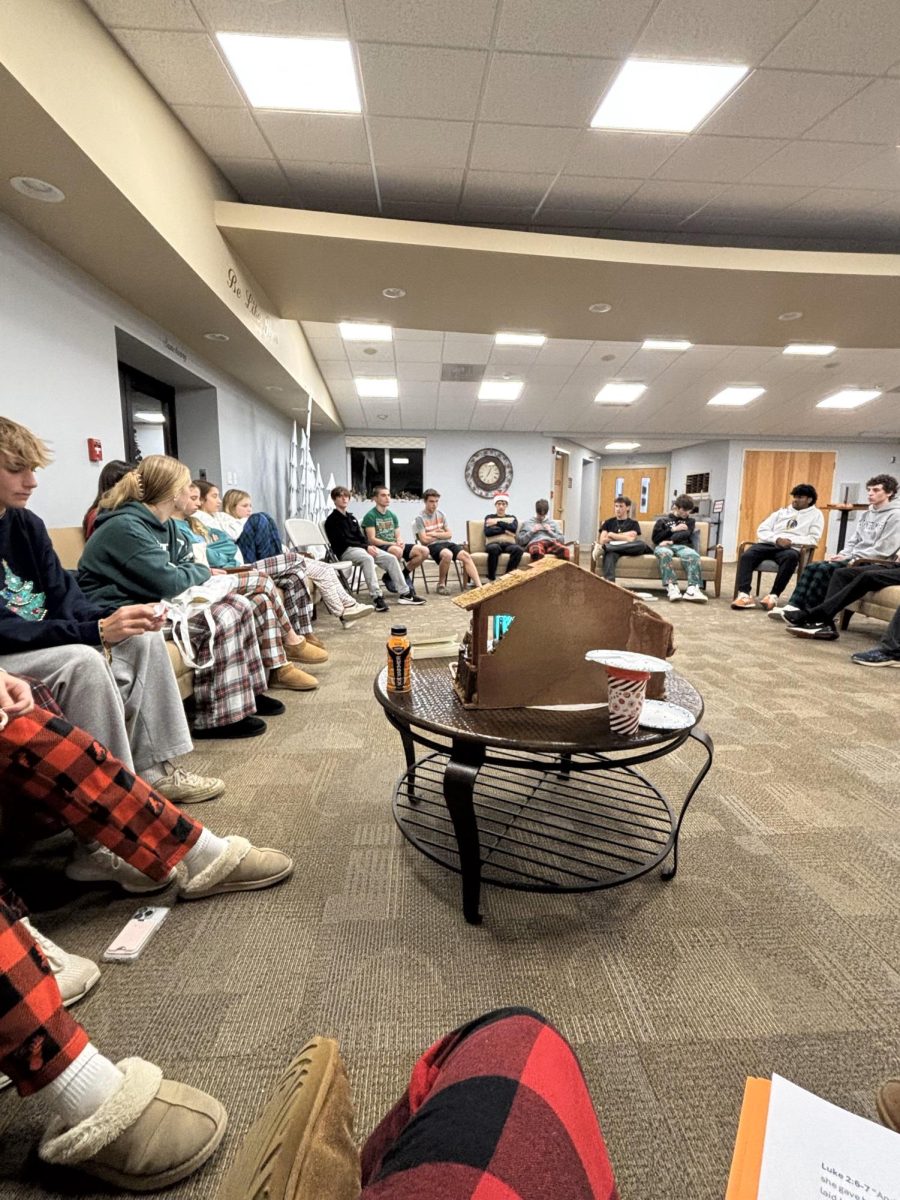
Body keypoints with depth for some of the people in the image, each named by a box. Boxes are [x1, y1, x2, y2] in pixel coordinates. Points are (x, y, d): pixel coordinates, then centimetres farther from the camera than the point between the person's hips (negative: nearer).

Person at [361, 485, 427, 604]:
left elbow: (398, 535, 13)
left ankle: (402, 575, 3)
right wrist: (392, 543, -20)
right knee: (397, 551, -41)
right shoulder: (370, 516, -4)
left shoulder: (392, 515, 17)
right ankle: (405, 593, -31)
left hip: (394, 545, 7)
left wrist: (400, 542, -12)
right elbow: (372, 540, -12)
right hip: (379, 547, -6)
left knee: (423, 551, -14)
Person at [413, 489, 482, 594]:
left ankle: (479, 585, -24)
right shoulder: (420, 518, -3)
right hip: (432, 546, -6)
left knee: (466, 556, -18)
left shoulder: (441, 514, 14)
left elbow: (449, 534, 10)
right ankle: (441, 585, -16)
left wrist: (434, 534, -4)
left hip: (447, 543, 6)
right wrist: (441, 534, 2)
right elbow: (425, 539, -11)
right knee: (447, 554, -36)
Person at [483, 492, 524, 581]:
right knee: (494, 548, -40)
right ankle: (491, 577, -29)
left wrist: (497, 523, 1)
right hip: (494, 543, -1)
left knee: (519, 549, -34)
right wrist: (505, 530, -3)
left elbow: (514, 529, 0)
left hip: (508, 543, 2)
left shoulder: (512, 518, 24)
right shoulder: (489, 517, 20)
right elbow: (487, 532, 0)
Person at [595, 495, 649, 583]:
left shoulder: (633, 523, 16)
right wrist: (623, 537, 2)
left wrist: (612, 535, 3)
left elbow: (631, 539, -4)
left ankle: (605, 547, -37)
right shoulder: (609, 522, 19)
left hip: (628, 549, 0)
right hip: (612, 549, 0)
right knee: (609, 554, -38)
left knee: (642, 544, -33)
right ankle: (609, 582, -60)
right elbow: (602, 541, 5)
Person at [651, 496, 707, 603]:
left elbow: (685, 534, 5)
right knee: (665, 554, -41)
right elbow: (655, 538, 8)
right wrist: (673, 529, 2)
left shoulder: (689, 520, 25)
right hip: (663, 546, -2)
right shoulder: (663, 519, 19)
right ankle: (672, 587, -52)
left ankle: (693, 588, -49)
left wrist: (671, 541, -13)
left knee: (694, 555, -34)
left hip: (681, 546, 2)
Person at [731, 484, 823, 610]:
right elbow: (762, 530, 12)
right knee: (746, 556, -28)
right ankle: (744, 595, -42)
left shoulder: (816, 515, 15)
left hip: (792, 548, -2)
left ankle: (773, 595, -38)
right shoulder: (782, 511, 23)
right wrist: (776, 539, -7)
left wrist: (791, 540, -13)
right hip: (769, 544, 3)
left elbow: (813, 539, 2)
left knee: (791, 557, -40)